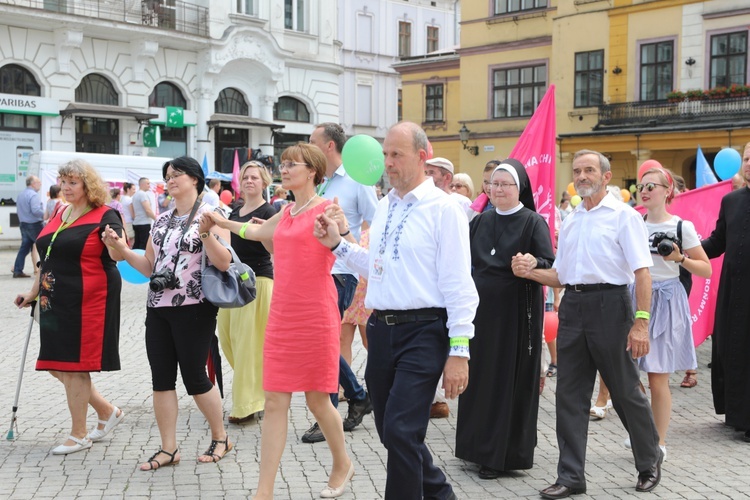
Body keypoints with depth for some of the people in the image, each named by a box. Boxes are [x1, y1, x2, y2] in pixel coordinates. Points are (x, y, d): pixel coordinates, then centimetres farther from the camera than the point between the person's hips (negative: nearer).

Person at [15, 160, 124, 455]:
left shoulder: (104, 216, -9)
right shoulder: (61, 215, 14)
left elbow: (119, 254, -21)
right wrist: (34, 292, 26)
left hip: (87, 302, -8)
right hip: (56, 302, 8)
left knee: (74, 366, -2)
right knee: (56, 365, 10)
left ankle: (79, 435, 13)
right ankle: (107, 411, 26)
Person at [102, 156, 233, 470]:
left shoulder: (209, 214, -5)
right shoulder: (161, 220, 14)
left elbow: (224, 263, -15)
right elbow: (150, 267, 16)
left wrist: (205, 233, -27)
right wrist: (122, 250, 4)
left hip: (193, 308, -6)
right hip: (158, 307, 7)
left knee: (194, 377, -1)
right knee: (161, 378, 5)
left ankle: (220, 438, 19)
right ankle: (168, 448, 14)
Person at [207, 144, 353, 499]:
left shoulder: (327, 209, -6)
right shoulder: (286, 213, 14)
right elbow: (257, 231, 34)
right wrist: (222, 222, 43)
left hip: (316, 316, -6)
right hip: (281, 315, 6)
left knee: (317, 399, 6)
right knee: (275, 403, 3)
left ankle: (342, 464, 32)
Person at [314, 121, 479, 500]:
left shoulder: (443, 208, -9)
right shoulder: (384, 206, 13)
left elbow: (458, 283, -12)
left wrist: (458, 351, -15)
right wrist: (338, 244, 9)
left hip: (423, 333, -7)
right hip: (381, 329, 8)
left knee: (401, 433, -12)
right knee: (391, 431, 15)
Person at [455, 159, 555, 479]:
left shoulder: (533, 222, -4)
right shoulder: (480, 222, 11)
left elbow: (550, 264, -10)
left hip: (515, 312, -5)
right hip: (482, 309, 5)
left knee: (510, 380, -1)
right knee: (479, 377, 8)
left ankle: (503, 454, 8)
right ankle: (479, 446, 21)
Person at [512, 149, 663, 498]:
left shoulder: (623, 216, -4)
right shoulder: (569, 221, 15)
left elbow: (642, 273, -10)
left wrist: (641, 323, -18)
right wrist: (530, 272, -1)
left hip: (609, 305, -6)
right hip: (572, 306, 6)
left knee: (625, 391, 6)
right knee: (570, 396, 5)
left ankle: (649, 463, 28)